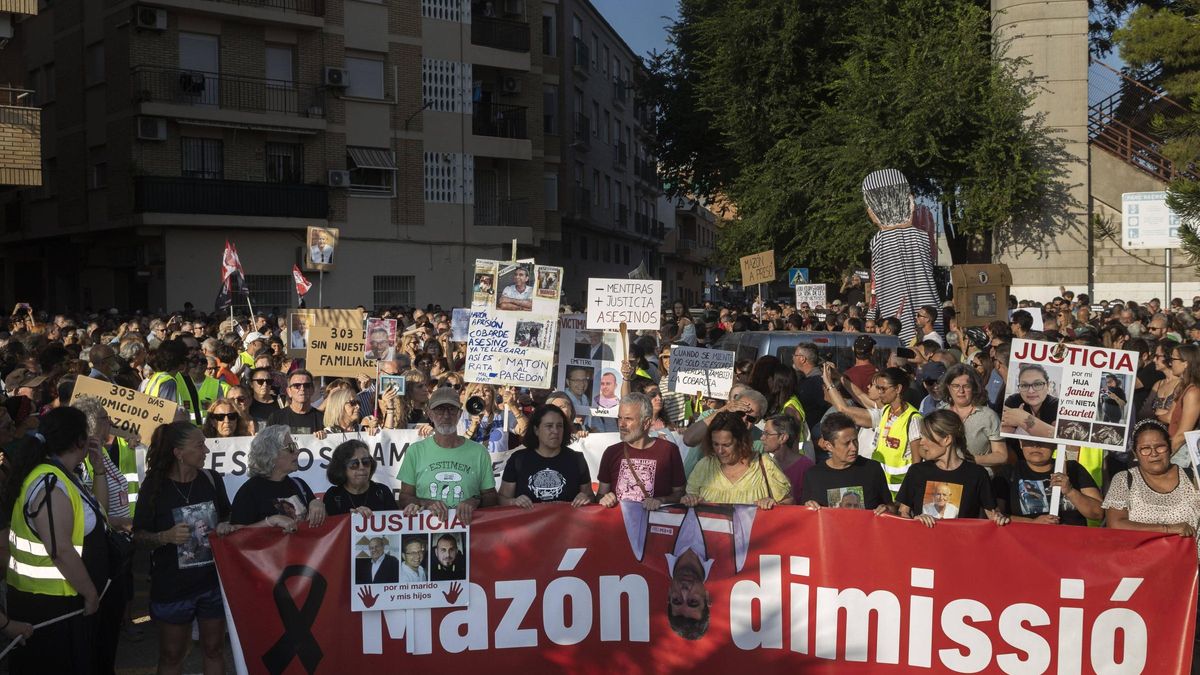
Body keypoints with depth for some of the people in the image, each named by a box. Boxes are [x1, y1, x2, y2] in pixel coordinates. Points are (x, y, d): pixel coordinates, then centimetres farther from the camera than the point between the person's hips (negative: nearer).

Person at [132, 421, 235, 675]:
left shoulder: (212, 479, -2)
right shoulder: (155, 486, -12)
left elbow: (226, 517, 13)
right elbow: (139, 535, -7)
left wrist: (226, 527, -9)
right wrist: (166, 536, -25)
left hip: (213, 582, 3)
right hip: (172, 587, -3)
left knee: (214, 649, 14)